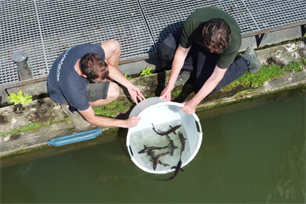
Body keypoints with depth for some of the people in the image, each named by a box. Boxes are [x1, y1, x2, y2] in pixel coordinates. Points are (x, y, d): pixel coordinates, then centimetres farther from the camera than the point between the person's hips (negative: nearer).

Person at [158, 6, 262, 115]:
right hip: (195, 41, 2)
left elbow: (216, 76, -34)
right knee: (164, 50, -22)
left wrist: (193, 102, -38)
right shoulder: (192, 23, -39)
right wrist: (169, 86, -26)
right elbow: (181, 53, -25)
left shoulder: (233, 42, -40)